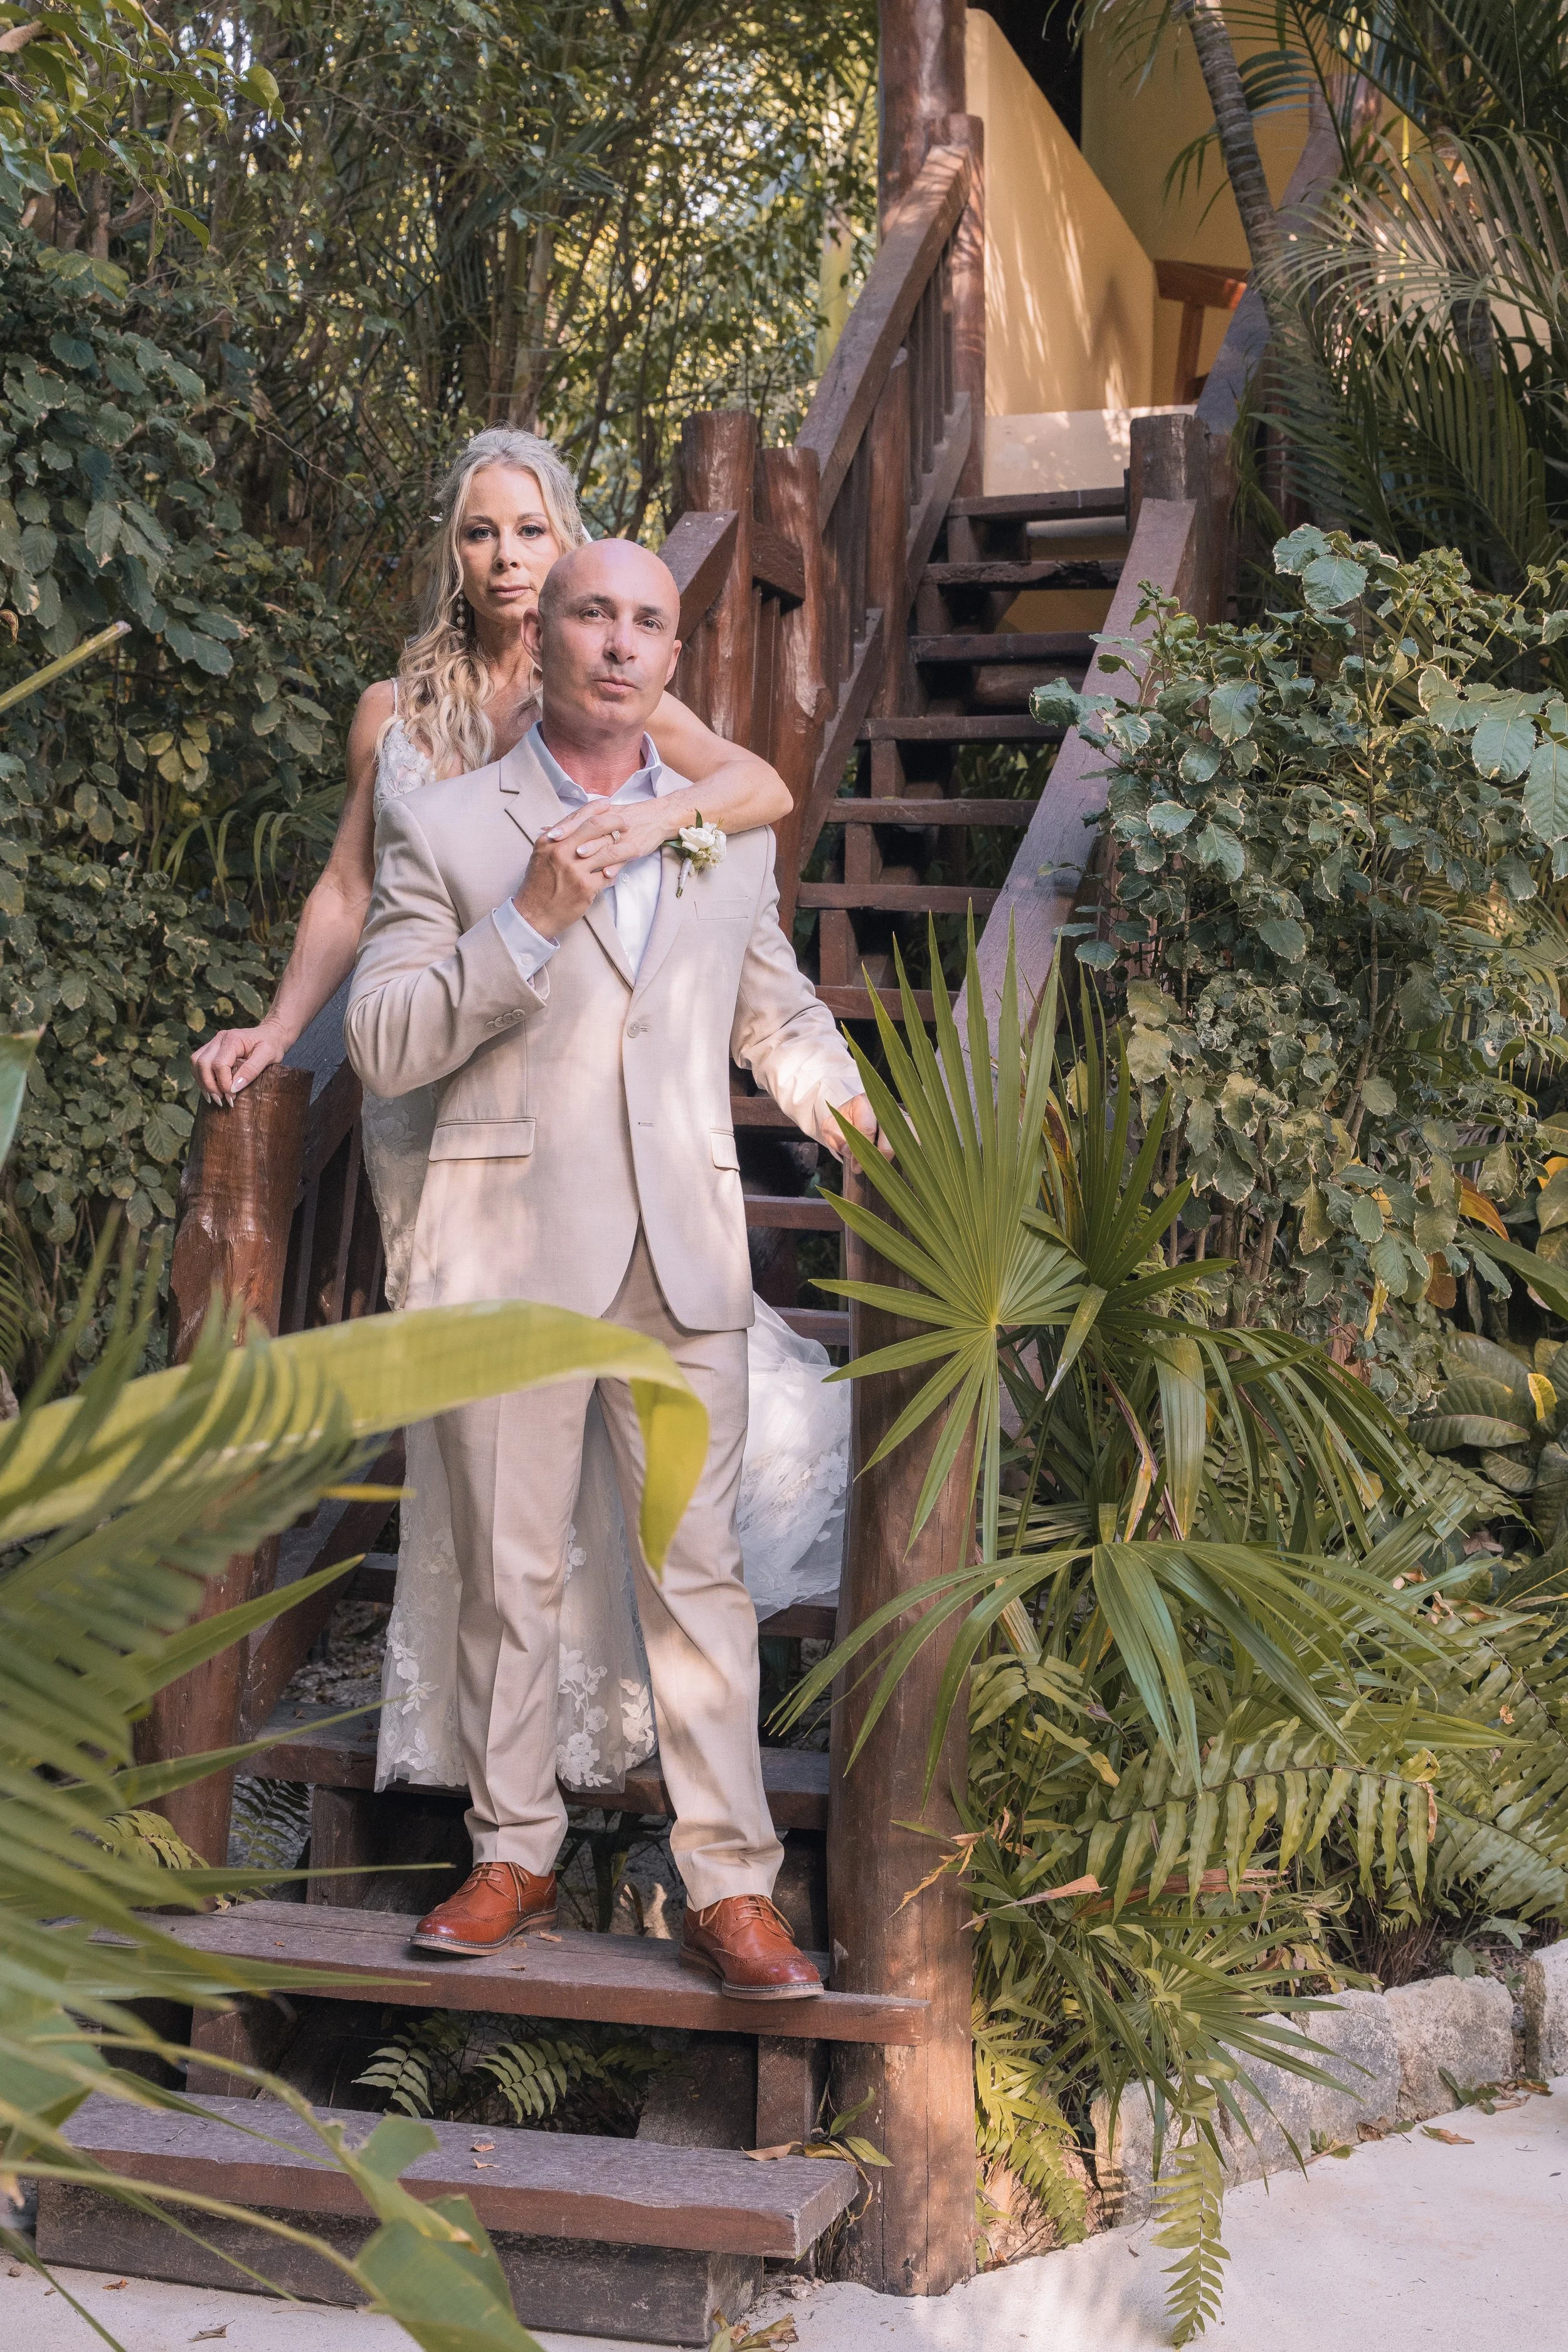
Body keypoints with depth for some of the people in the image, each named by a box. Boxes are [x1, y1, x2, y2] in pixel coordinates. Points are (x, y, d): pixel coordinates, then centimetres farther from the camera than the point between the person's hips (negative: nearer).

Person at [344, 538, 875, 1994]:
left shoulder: (733, 834, 13)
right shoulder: (447, 830, 2)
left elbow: (778, 1013, 22)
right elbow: (381, 1048, -4)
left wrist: (838, 1100, 0)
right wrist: (529, 926, -16)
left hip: (682, 1255, 2)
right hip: (511, 1250, -2)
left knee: (698, 1568, 0)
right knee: (509, 1569, 6)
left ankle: (729, 1887, 4)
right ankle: (513, 1855, 21)